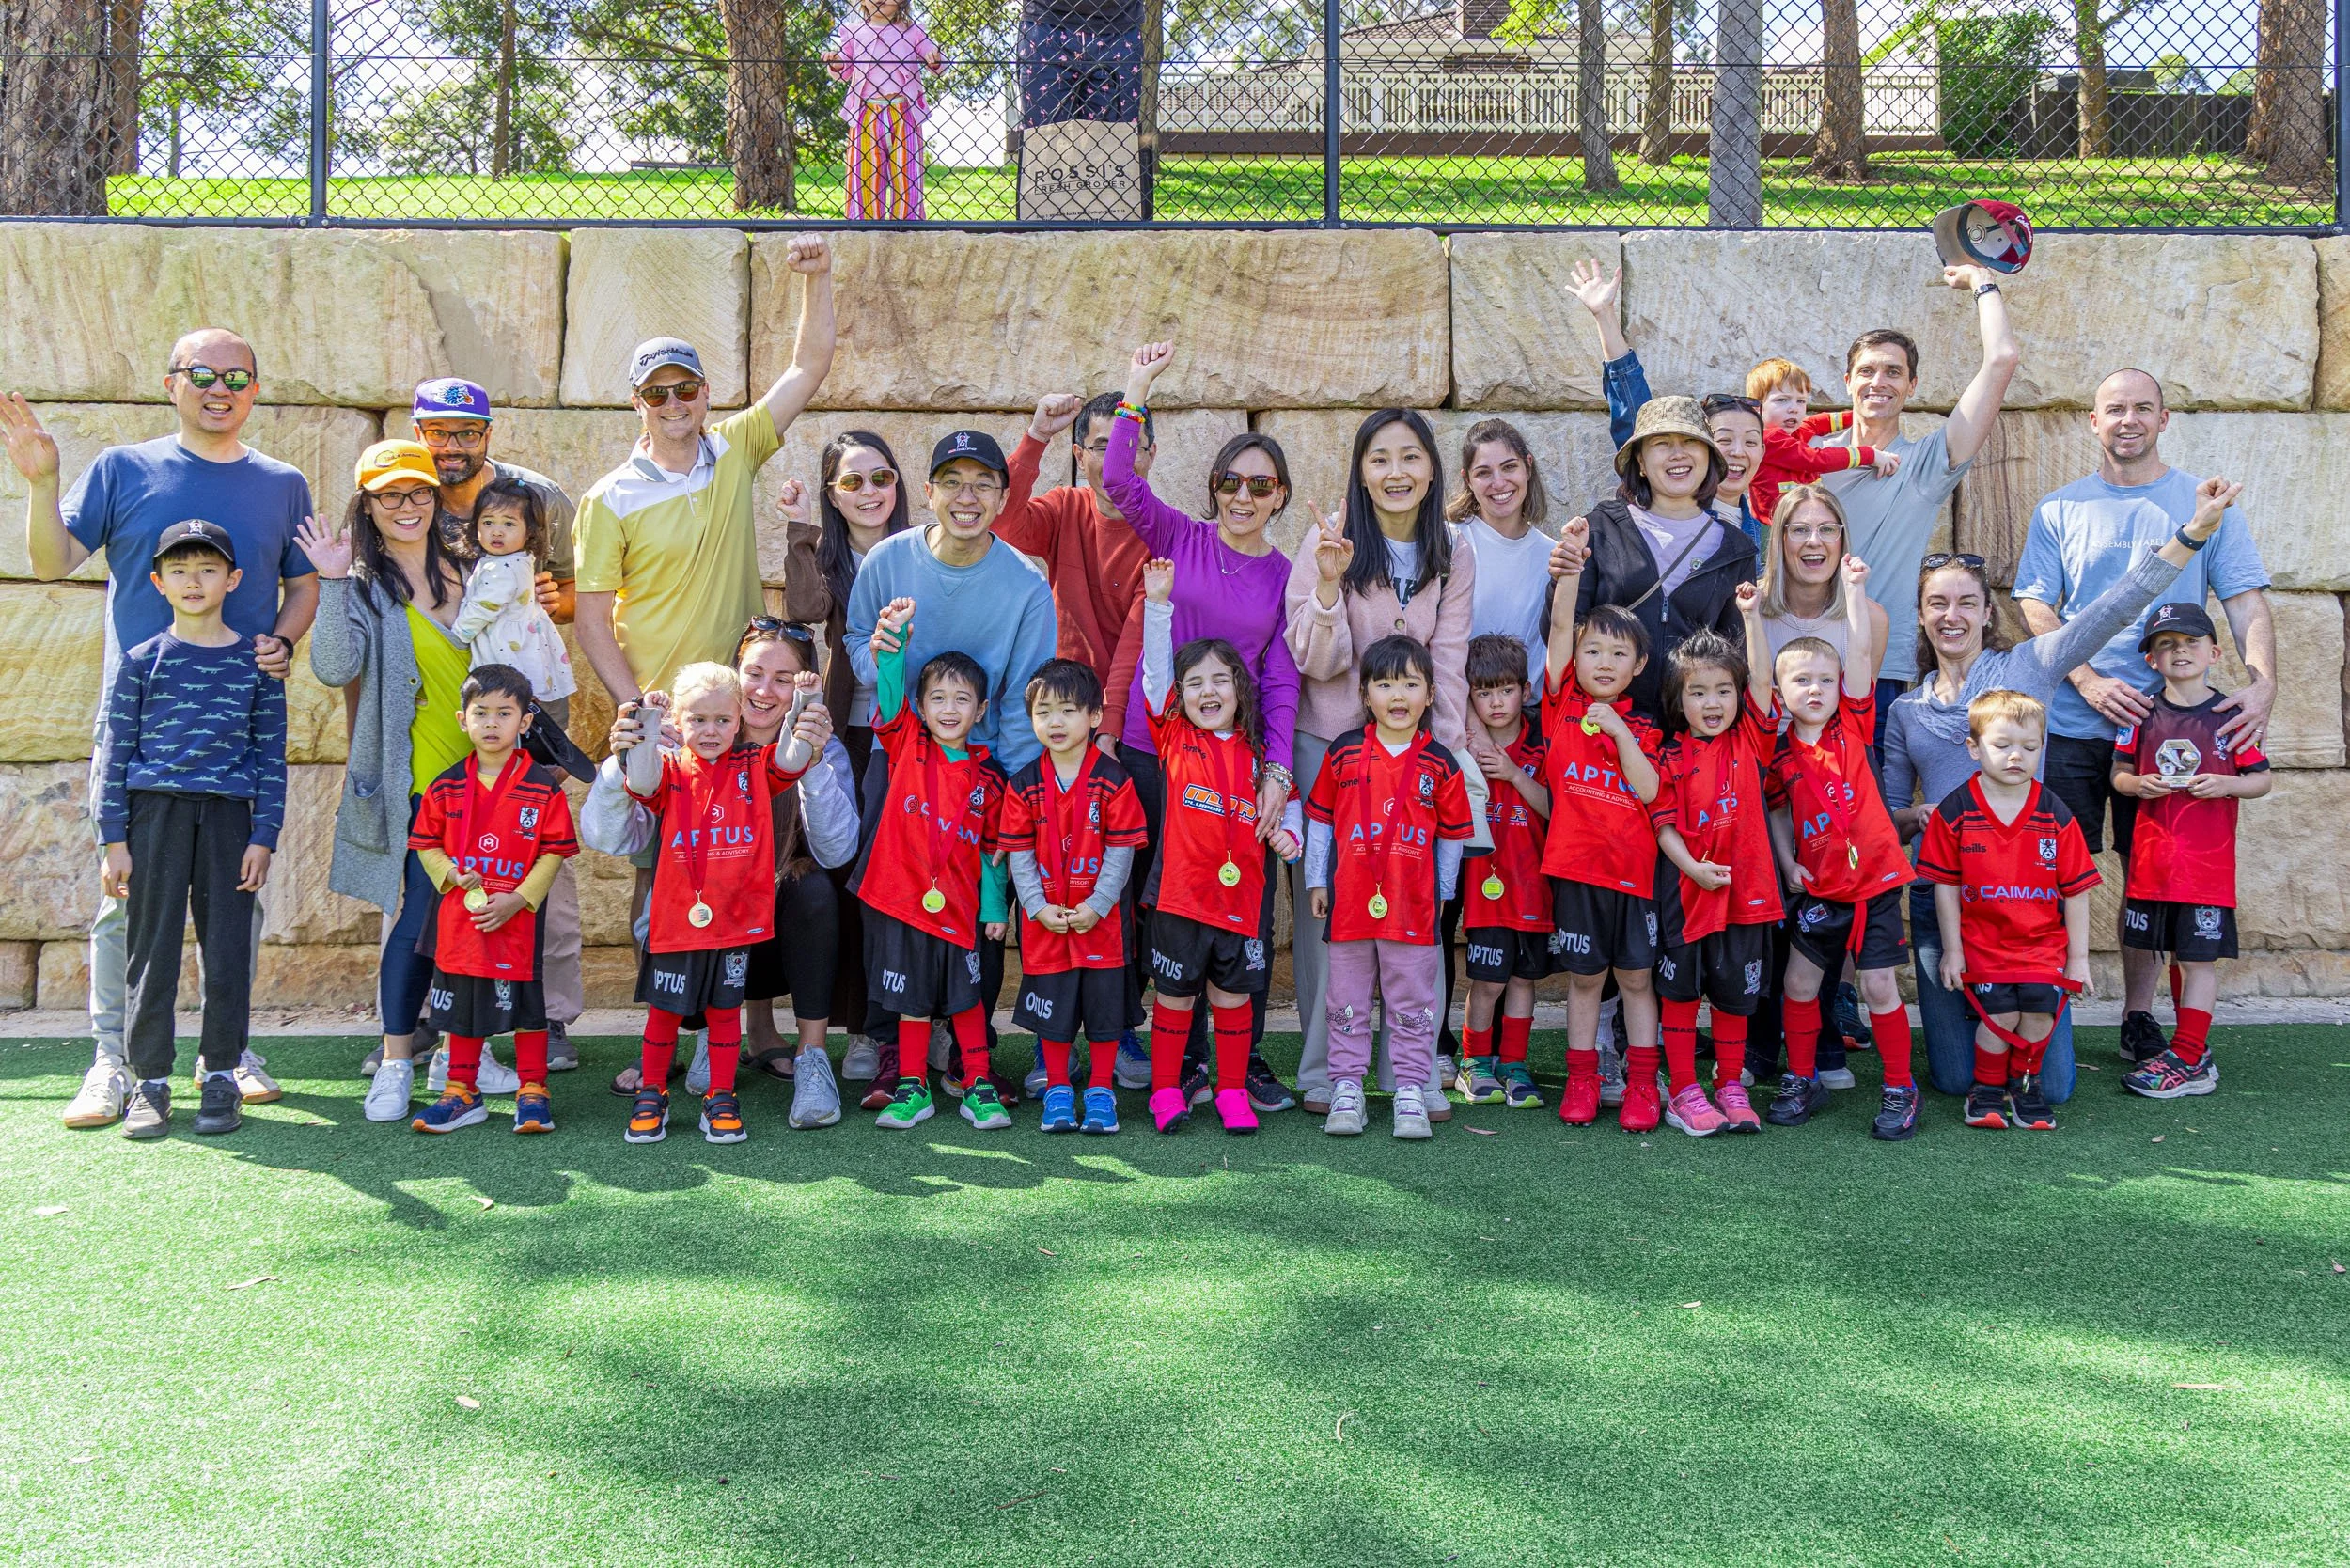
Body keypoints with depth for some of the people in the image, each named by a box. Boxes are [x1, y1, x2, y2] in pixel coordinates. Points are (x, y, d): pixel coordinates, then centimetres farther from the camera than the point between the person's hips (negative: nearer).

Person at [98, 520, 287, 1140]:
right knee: (152, 946, 2)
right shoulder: (142, 661, 5)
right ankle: (151, 1080, 9)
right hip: (155, 810, 0)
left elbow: (270, 753, 6)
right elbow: (118, 752, 5)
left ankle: (220, 1073, 14)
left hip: (229, 813, 0)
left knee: (227, 946, 2)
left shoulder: (256, 661, 6)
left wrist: (263, 837, 0)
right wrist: (114, 839, 0)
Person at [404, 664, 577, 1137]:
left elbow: (553, 852, -5)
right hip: (458, 916, 3)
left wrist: (518, 899, -13)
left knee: (524, 1001, 4)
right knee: (461, 1003, 12)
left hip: (518, 918, -3)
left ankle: (532, 1091, 15)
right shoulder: (446, 787, 4)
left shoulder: (543, 786, -5)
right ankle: (462, 1093, 23)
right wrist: (451, 875, -10)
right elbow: (426, 843, 10)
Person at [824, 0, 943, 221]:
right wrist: (836, 65, -8)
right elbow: (845, 71, 13)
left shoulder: (912, 31, 8)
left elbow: (940, 65, 8)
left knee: (907, 174, -1)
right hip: (866, 115, 1)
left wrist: (935, 61, -14)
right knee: (864, 174, 2)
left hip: (904, 114, -1)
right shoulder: (853, 31, 10)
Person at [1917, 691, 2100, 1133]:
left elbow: (2076, 889, 3)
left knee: (2040, 1012, -12)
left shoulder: (2055, 814, -2)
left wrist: (2078, 957, 3)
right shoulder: (1954, 812, -6)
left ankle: (2025, 1082, 16)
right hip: (1982, 939, -1)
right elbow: (1945, 885, 0)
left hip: (2043, 942, 2)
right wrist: (1952, 948, -1)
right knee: (2000, 1016, -13)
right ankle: (1987, 1087, 12)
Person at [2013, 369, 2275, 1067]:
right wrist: (2088, 682, -12)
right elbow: (2036, 609, 3)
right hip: (2072, 722, 0)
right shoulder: (2059, 510, 7)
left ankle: (2139, 1012, 16)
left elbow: (2247, 603, 3)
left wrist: (2262, 683, -14)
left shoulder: (2206, 505, 7)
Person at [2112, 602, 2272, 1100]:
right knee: (2179, 955, 9)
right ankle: (2194, 1047, 18)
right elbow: (2119, 773, 11)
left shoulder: (2230, 715, -1)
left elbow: (2261, 779, 4)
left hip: (2208, 863, -3)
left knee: (2199, 957, -1)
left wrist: (2226, 785, -15)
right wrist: (2137, 783, -10)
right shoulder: (2143, 714, 5)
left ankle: (2187, 1059, 1)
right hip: (2152, 861, 3)